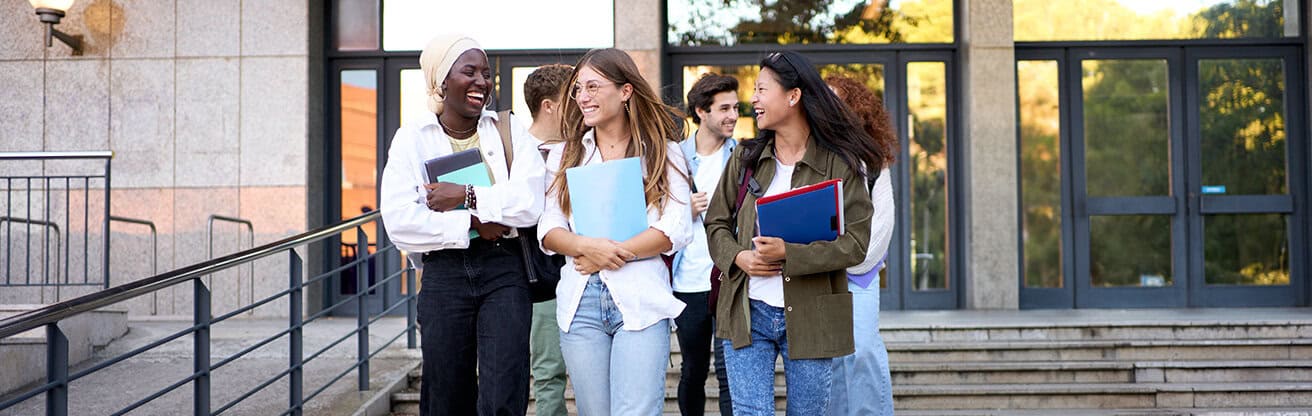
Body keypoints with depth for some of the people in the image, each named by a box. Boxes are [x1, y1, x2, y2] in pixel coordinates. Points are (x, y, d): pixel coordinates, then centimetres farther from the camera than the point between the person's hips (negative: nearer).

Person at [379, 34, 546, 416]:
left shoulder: (510, 131, 6)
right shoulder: (412, 138, 4)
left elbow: (529, 204, -9)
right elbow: (399, 223, -9)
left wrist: (467, 197, -14)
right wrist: (472, 224, -12)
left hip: (504, 270, 0)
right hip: (444, 273, 1)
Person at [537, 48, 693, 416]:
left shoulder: (662, 151, 6)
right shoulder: (565, 154, 14)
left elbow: (676, 230, -4)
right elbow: (548, 229, 6)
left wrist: (612, 255, -11)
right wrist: (586, 246, -14)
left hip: (641, 299, -3)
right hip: (580, 299, 3)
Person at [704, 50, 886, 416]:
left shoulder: (840, 165, -5)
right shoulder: (745, 158, 7)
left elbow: (855, 243, -12)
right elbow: (716, 223, 11)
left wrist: (787, 253, -23)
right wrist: (738, 257, -10)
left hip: (810, 317, -2)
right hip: (747, 313, 2)